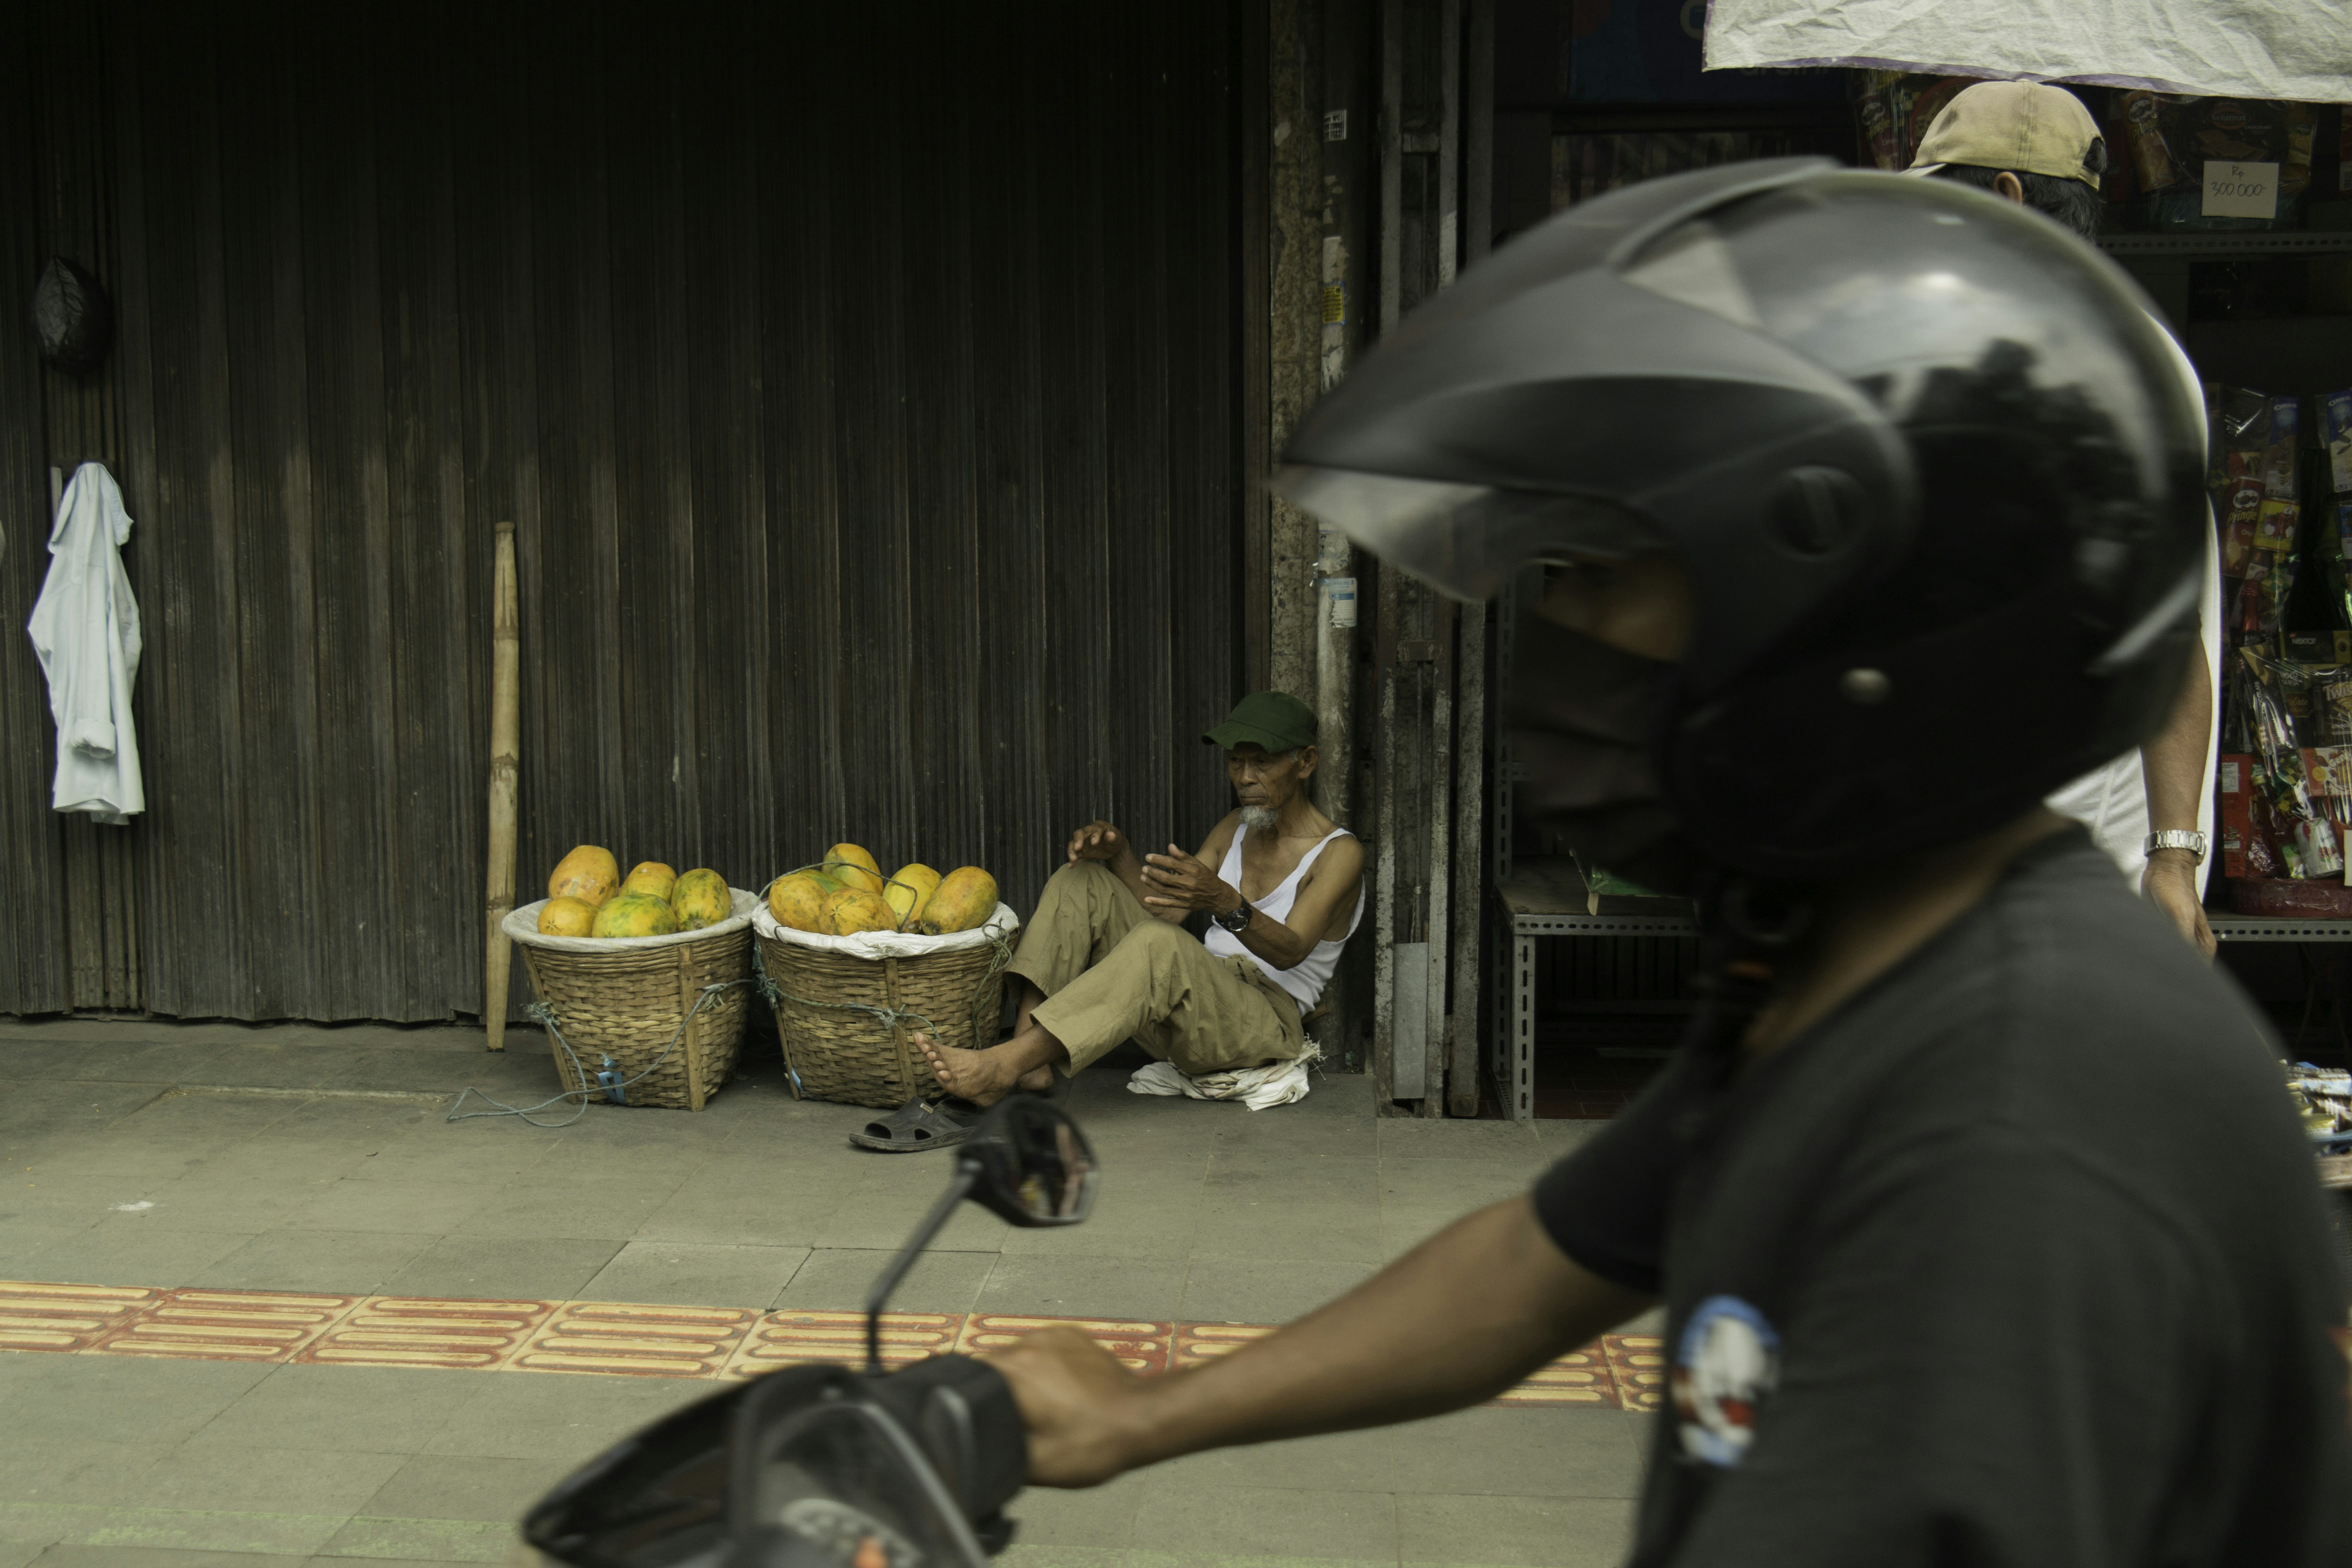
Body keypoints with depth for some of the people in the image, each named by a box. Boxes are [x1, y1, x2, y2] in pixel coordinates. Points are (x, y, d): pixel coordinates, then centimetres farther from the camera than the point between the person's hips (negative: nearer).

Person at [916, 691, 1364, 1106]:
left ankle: (1003, 1066, -45)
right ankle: (1029, 1063, -25)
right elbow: (1164, 908, 11)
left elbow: (1290, 952, -22)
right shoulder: (1235, 829, 19)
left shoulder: (1339, 853, -5)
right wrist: (1120, 854, -8)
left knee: (1159, 944, -38)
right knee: (1080, 880, -6)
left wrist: (1225, 903, -42)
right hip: (1194, 1006, 7)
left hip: (1265, 1025, -7)